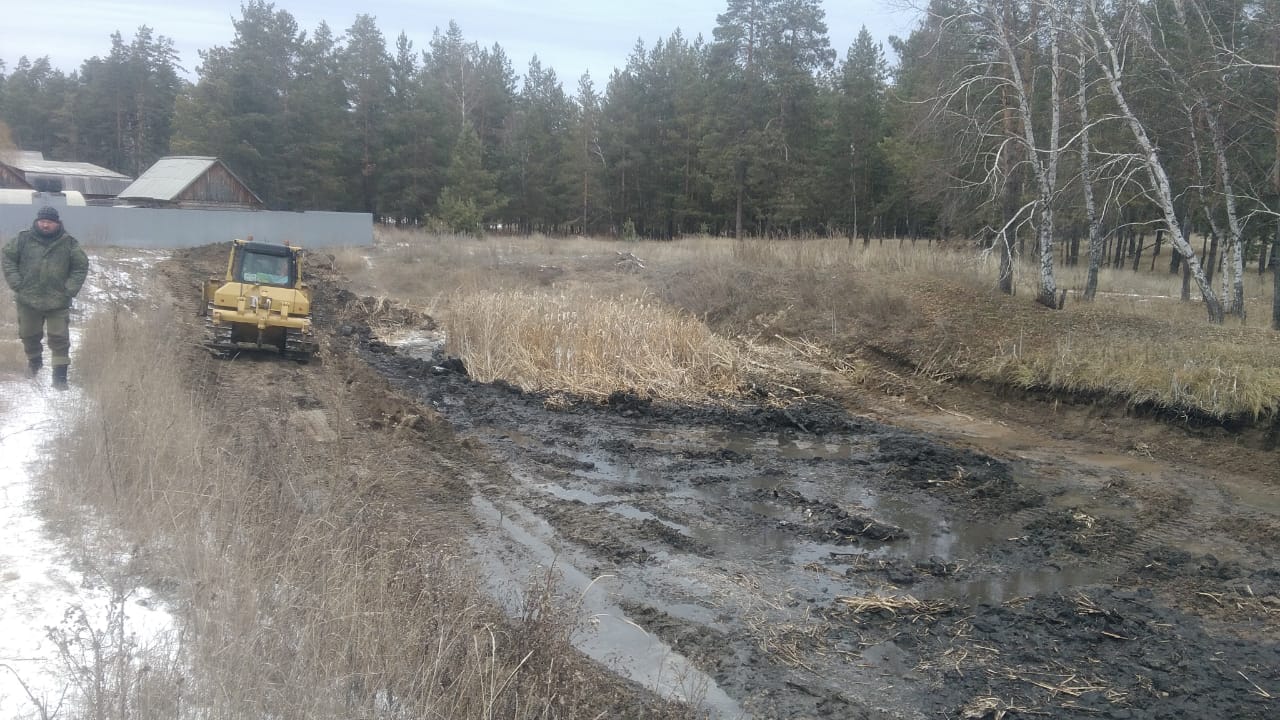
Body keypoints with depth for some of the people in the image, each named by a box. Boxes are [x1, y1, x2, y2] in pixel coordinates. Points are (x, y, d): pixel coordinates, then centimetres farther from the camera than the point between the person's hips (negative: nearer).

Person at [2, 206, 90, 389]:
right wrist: (16, 283, -3)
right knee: (29, 334, 18)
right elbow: (8, 257, 6)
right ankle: (34, 360, 45)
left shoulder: (69, 243, -3)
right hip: (28, 300, 2)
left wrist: (70, 289, -4)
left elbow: (81, 266, 4)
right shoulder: (24, 239, -1)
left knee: (59, 338, -3)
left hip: (58, 302, -2)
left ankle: (60, 375, 2)